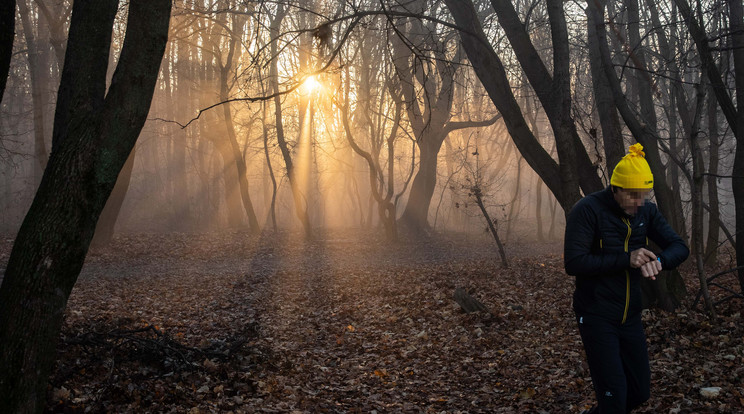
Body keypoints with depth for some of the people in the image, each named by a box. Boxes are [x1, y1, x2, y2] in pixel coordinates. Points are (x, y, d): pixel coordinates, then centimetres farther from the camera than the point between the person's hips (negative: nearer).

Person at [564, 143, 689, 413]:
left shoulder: (646, 211, 3)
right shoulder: (588, 210, -16)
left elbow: (679, 247, 1)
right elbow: (573, 263, -22)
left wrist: (658, 261, -23)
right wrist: (626, 260, -27)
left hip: (630, 317, 7)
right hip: (596, 317, -6)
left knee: (640, 392, 13)